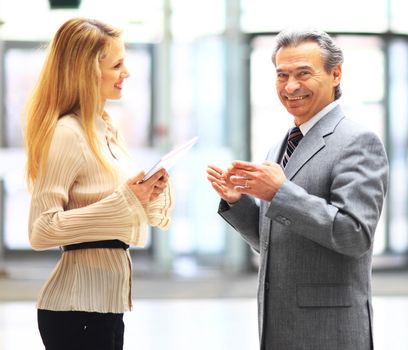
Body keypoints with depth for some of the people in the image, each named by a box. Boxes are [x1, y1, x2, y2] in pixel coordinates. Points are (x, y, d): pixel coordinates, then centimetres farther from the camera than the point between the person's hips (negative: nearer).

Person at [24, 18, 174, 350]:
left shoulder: (106, 130, 11)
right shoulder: (66, 134, -14)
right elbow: (41, 230, -20)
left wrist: (149, 192, -2)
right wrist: (124, 199, -22)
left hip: (105, 301, 8)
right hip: (77, 308, -8)